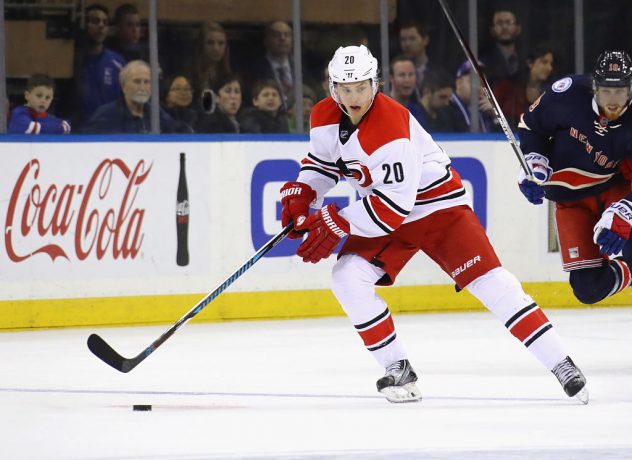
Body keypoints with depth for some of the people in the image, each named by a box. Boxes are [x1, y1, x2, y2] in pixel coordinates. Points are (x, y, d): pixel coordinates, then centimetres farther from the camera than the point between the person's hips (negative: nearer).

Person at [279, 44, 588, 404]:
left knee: (490, 283, -15)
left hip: (439, 205, -7)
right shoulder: (325, 117, -7)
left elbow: (395, 204, -31)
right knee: (348, 277, -14)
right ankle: (398, 371, -3)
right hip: (383, 208, 7)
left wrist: (337, 224, -29)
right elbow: (322, 163, 14)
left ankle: (562, 366, -12)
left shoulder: (390, 127, -31)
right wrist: (301, 195, -5)